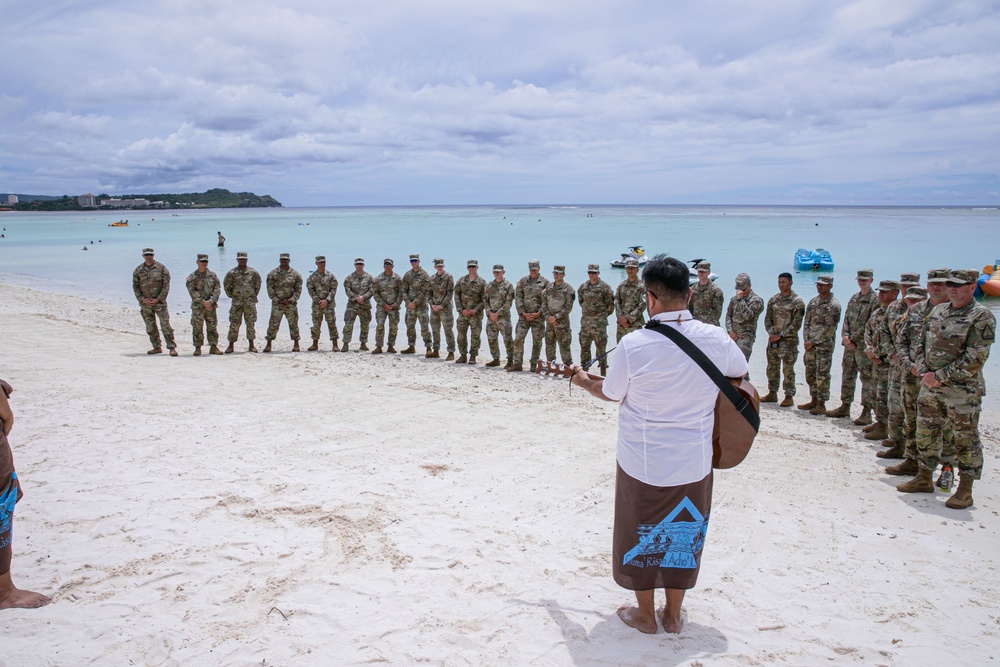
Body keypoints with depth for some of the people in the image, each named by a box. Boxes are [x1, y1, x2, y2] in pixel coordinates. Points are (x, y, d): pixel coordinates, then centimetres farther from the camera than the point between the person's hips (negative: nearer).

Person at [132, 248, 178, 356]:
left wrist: (158, 299, -11)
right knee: (150, 327, 8)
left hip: (159, 301, -4)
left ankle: (172, 347, -7)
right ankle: (157, 347, 18)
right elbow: (135, 286, 10)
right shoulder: (138, 270, 8)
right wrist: (142, 299, -4)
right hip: (145, 303, 4)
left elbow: (166, 285, -4)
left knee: (165, 325, -8)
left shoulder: (161, 268, -2)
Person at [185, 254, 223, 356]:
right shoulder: (192, 277, 1)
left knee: (212, 327, 4)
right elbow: (192, 292, -7)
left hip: (211, 306, 2)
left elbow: (217, 289, 1)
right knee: (197, 328, -1)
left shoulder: (212, 275, 8)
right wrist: (203, 302, -15)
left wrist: (210, 301, -13)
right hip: (197, 306, -2)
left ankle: (213, 347, 11)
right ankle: (198, 348, 6)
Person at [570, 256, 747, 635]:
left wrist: (585, 382, 17)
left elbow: (610, 393, -4)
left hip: (643, 464, -3)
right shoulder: (716, 339, -11)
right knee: (682, 535, 20)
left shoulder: (633, 344, -21)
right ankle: (673, 615, 35)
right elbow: (741, 372, 10)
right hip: (695, 463, 3)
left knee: (642, 536, 17)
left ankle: (644, 616, 32)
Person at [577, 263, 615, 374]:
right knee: (584, 346, 10)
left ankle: (603, 372, 3)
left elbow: (610, 304, -2)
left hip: (599, 322, -5)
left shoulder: (605, 287, -6)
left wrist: (602, 314, 6)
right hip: (585, 321, 5)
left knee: (601, 347, -3)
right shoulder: (583, 287, 9)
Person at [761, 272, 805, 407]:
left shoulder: (797, 301, -7)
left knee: (788, 370, -1)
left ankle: (789, 397, 8)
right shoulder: (773, 300, 9)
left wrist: (781, 335, -14)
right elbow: (767, 319, 10)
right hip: (773, 340, 5)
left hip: (788, 341, -5)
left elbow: (796, 323, -12)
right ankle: (772, 393, 24)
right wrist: (771, 333, -6)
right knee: (772, 368, 12)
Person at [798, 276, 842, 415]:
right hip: (810, 344, 7)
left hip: (824, 345, -7)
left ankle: (821, 404, 4)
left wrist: (813, 342, -14)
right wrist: (806, 340, -1)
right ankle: (814, 401, 23)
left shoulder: (834, 304, -10)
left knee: (822, 375, -3)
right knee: (810, 373, 12)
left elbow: (829, 328, -15)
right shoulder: (813, 301, 12)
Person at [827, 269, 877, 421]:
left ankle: (867, 412, -2)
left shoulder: (875, 300, -7)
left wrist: (853, 339, -13)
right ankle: (845, 406, 23)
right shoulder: (853, 297, 15)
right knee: (847, 375, 13)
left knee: (867, 378, -4)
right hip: (850, 344, 7)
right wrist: (845, 336, -4)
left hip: (864, 345, -7)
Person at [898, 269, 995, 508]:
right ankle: (924, 479, 28)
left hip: (962, 390, -7)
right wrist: (924, 372, -2)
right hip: (929, 386, 7)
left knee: (965, 440, 3)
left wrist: (940, 376, -17)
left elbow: (975, 358, -17)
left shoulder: (982, 317, -11)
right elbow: (922, 344, 15)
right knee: (925, 433, 14)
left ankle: (965, 490, 13)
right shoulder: (937, 311, 10)